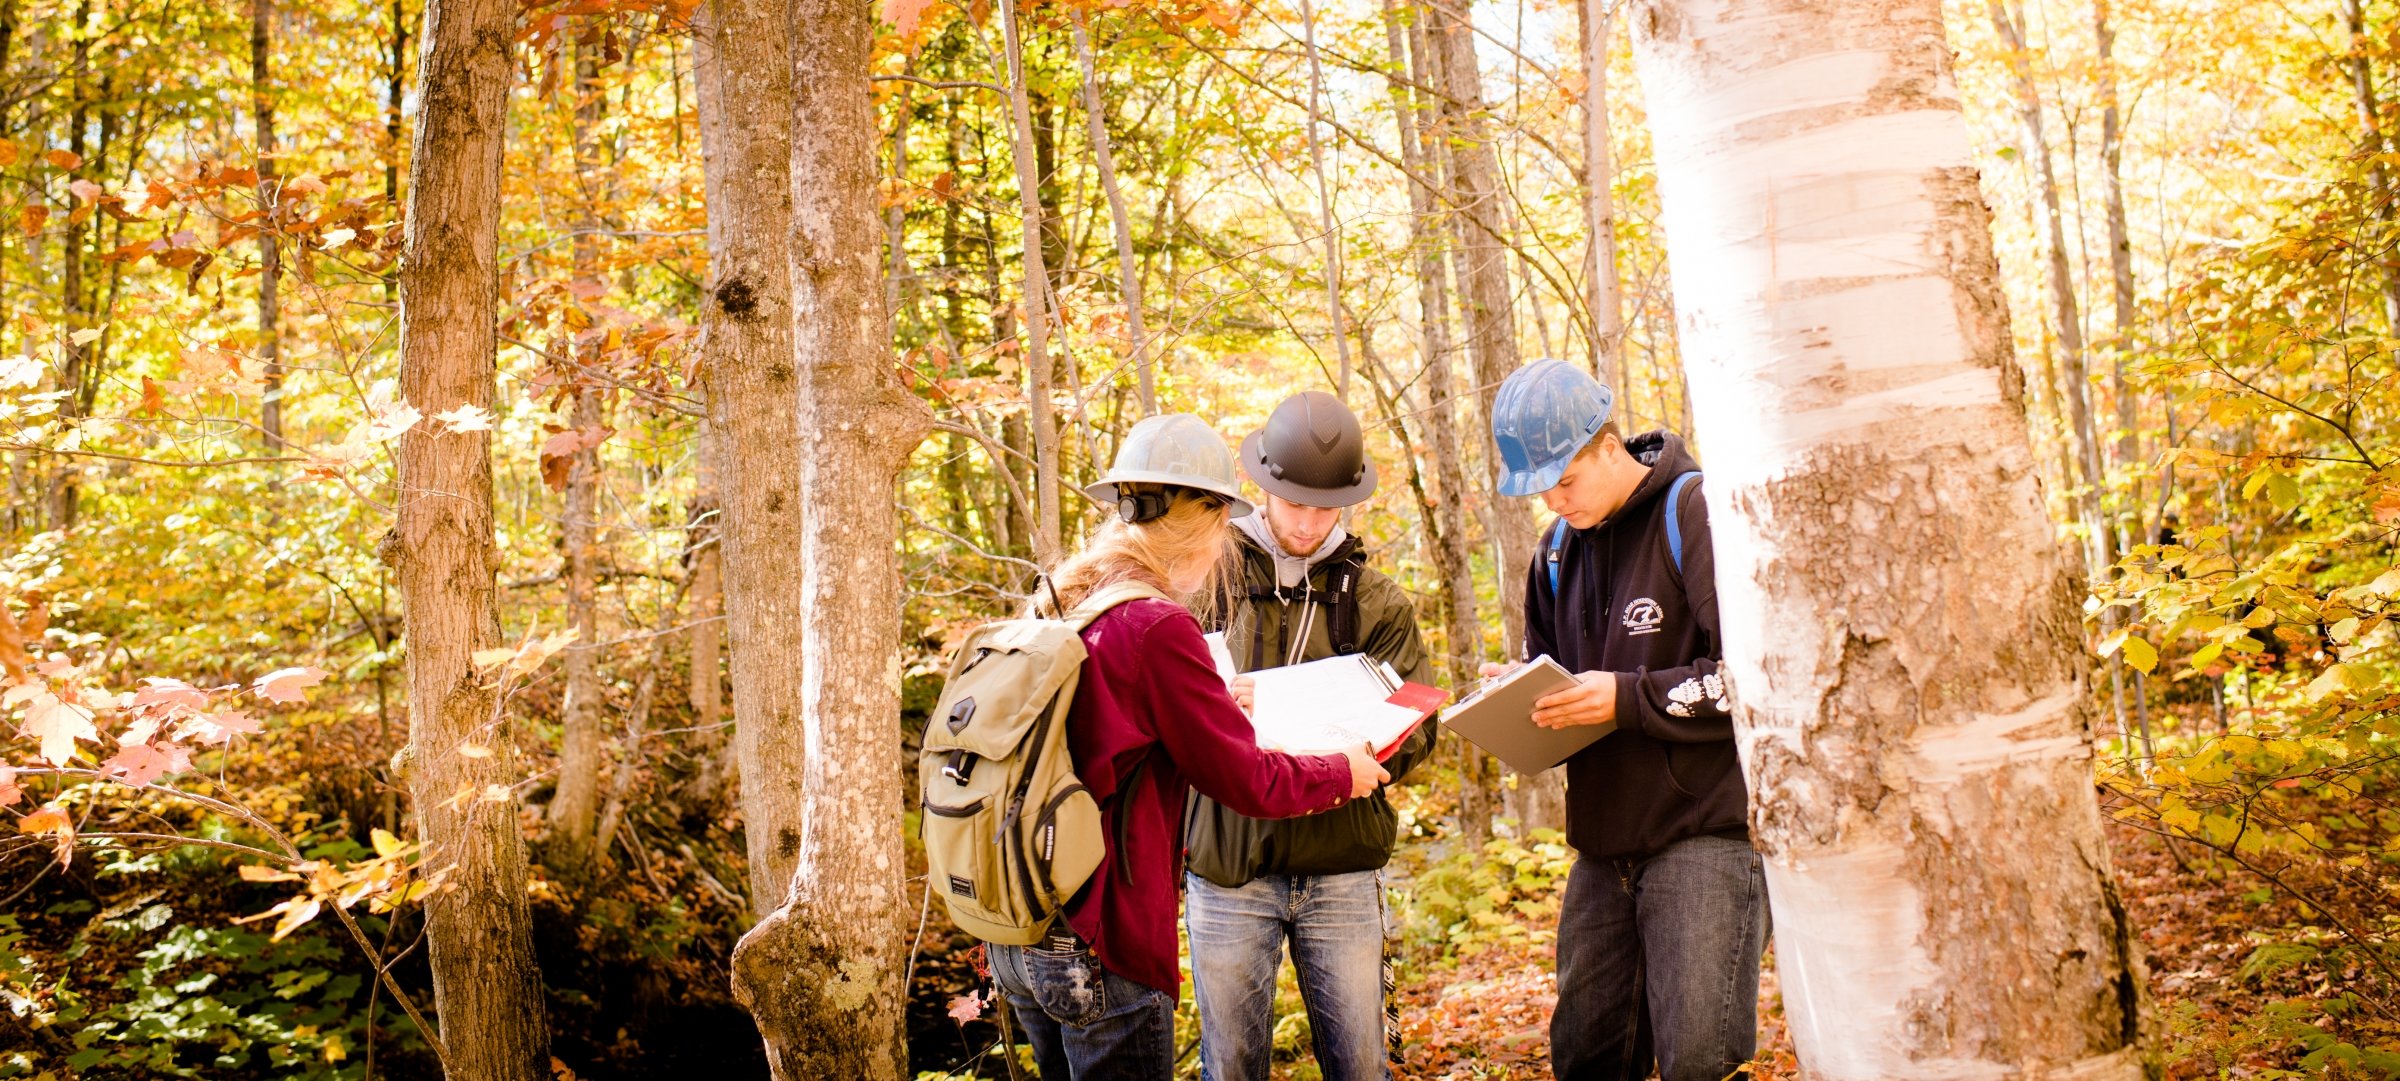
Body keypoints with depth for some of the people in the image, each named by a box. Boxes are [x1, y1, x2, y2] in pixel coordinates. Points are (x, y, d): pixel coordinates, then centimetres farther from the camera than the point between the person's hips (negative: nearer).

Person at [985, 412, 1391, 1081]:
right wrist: (1343, 773, 4)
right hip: (1097, 949, -9)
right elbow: (1246, 781, -13)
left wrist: (1213, 702, 28)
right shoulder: (1157, 629, -19)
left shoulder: (1055, 608, 7)